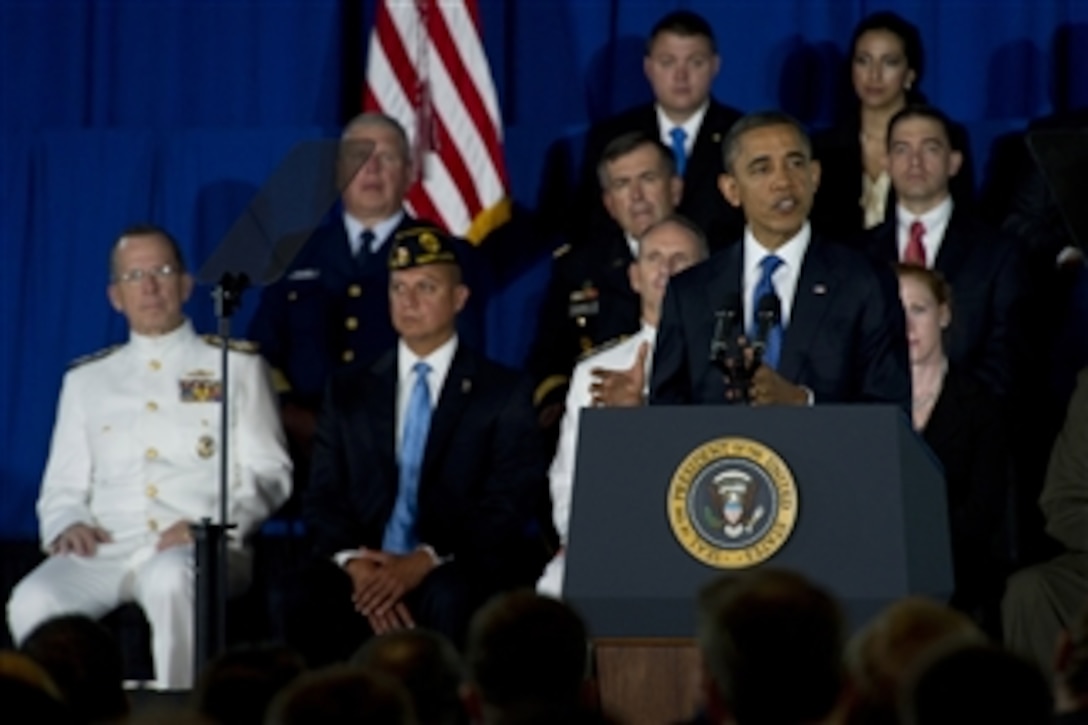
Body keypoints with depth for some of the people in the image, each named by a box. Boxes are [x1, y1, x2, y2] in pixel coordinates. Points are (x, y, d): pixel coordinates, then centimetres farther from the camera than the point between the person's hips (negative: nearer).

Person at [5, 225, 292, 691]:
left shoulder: (236, 366, 16)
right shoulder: (86, 380, 25)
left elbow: (268, 473, 8)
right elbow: (63, 486, 22)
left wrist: (212, 525, -10)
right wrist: (66, 525, -3)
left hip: (202, 548, -2)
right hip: (106, 548, 2)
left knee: (171, 579, -40)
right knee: (33, 601, -31)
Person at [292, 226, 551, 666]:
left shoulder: (504, 393, 10)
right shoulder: (349, 392, 18)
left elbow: (509, 504, -1)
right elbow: (323, 499, 10)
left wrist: (425, 561, -16)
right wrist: (356, 564, -12)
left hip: (458, 571, -2)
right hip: (364, 569, 2)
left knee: (447, 598, -38)